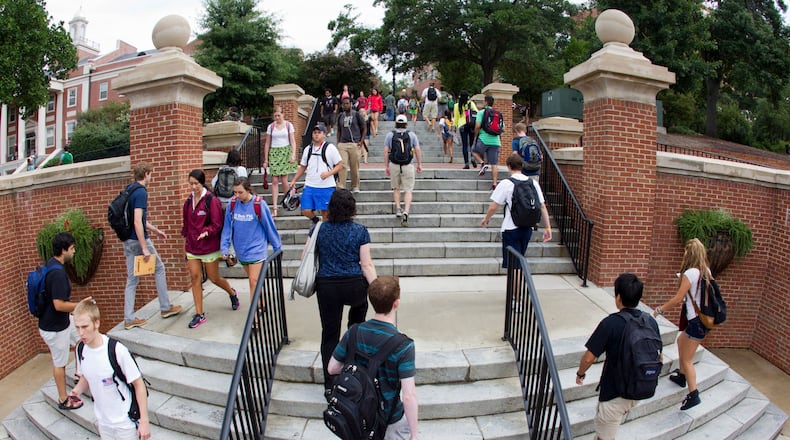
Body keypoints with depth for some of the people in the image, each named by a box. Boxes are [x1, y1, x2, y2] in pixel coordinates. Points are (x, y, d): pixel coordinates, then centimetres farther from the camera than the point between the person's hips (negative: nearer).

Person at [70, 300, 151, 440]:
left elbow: (138, 384, -17)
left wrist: (144, 420, -17)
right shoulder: (81, 350, -7)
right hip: (102, 422, 5)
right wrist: (77, 391, -10)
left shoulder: (117, 350, -24)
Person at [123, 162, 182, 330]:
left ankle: (129, 319, 12)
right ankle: (165, 307, 20)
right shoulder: (141, 192, -17)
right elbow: (137, 222, -24)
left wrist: (156, 230, 29)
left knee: (132, 278, 10)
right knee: (159, 268, 10)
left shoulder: (129, 189, 12)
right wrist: (144, 248, -24)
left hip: (127, 241, 8)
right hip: (138, 240, -8)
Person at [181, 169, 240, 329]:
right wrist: (186, 240, 15)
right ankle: (199, 314, 7)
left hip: (209, 247, -5)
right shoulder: (188, 202, 6)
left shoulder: (211, 200, -12)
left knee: (214, 278, 7)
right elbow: (186, 225, 16)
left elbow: (217, 225, -13)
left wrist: (207, 231, -28)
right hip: (192, 247, 5)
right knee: (195, 277, 0)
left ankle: (232, 293, 39)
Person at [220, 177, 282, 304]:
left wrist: (277, 247, 1)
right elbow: (227, 227, 2)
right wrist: (224, 248, -4)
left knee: (254, 281, -9)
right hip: (241, 250, 5)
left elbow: (270, 226, -6)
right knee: (253, 281, 17)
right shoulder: (232, 204, -3)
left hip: (256, 249, -5)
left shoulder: (259, 204, -15)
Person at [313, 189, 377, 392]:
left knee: (329, 335, 9)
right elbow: (366, 265, -7)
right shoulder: (360, 231, -5)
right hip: (354, 287, -1)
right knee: (360, 304, 36)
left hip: (326, 287, 1)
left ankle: (330, 384, 16)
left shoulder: (320, 229, 0)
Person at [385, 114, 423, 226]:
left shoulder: (390, 135, 5)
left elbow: (386, 151, 1)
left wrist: (386, 166, 6)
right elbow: (417, 150, 1)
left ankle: (398, 209, 12)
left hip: (394, 165, 1)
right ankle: (406, 212, -15)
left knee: (396, 188, 20)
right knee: (408, 190, 1)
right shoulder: (412, 134, 4)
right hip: (408, 166, -1)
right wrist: (419, 164, 9)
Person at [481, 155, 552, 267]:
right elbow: (542, 207, 3)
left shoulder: (505, 184, -10)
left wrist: (486, 219, 9)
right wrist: (547, 228, 8)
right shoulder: (533, 183, 4)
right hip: (528, 228, 5)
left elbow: (493, 207, -9)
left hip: (511, 229, -5)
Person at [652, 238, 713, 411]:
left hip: (696, 321, -9)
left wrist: (660, 309, -6)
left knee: (687, 359, -1)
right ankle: (682, 375, 39)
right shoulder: (706, 272, 5)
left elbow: (678, 298, -17)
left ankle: (693, 395, 0)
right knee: (681, 340, 28)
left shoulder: (690, 273, -19)